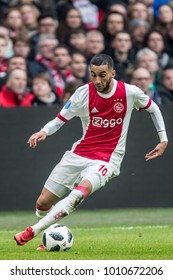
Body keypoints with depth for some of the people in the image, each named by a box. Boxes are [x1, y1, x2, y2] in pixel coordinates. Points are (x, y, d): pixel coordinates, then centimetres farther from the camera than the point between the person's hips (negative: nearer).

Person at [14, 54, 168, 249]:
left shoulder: (130, 93, -7)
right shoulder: (83, 93, -6)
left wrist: (163, 139, 12)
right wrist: (43, 132, -21)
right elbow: (59, 120, 1)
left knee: (80, 192, -34)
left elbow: (153, 108, 13)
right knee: (43, 203, 0)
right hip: (79, 154, 3)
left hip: (107, 159, -3)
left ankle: (32, 232, -30)